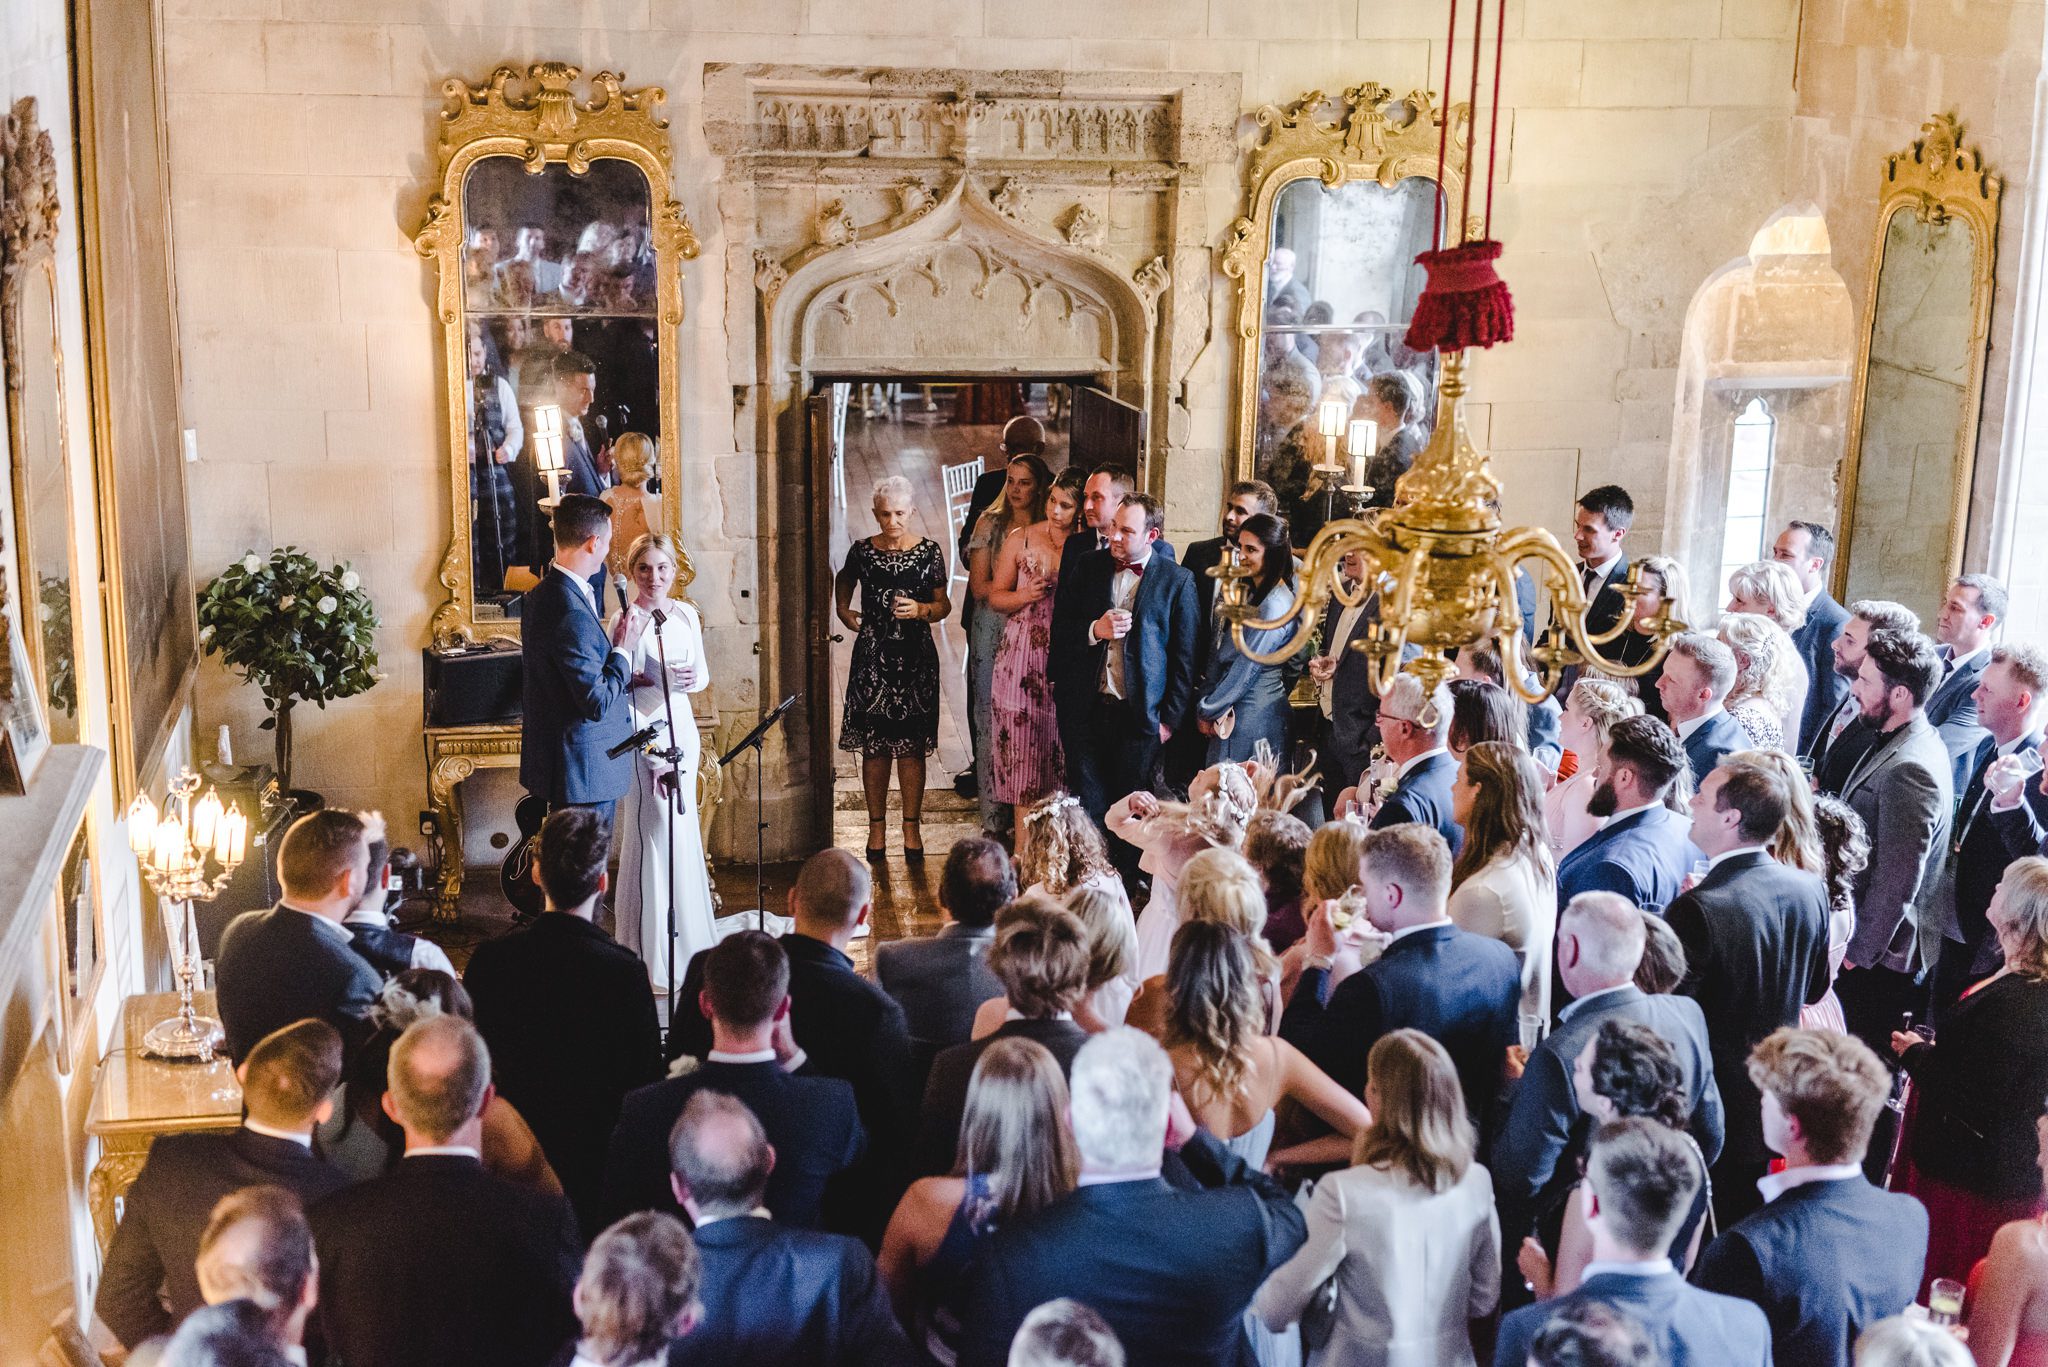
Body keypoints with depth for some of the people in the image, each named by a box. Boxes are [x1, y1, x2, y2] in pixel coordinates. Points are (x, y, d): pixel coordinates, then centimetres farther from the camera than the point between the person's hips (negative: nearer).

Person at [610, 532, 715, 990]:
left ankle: (685, 939, 27)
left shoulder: (686, 614, 7)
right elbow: (620, 696, -14)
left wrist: (694, 679, -9)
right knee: (659, 834, -6)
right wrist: (655, 755, -18)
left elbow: (703, 674, 16)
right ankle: (657, 961, 1)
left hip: (680, 725, 7)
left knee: (682, 831, 13)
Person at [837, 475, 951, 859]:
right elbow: (842, 581, 25)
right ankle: (877, 825, 11)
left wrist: (920, 610, -14)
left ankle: (911, 825, 9)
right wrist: (845, 613, 11)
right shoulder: (862, 551, 3)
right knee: (873, 746, 2)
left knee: (911, 746, 1)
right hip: (872, 657, 1)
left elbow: (943, 605, 5)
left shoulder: (928, 551, 0)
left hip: (914, 658, -1)